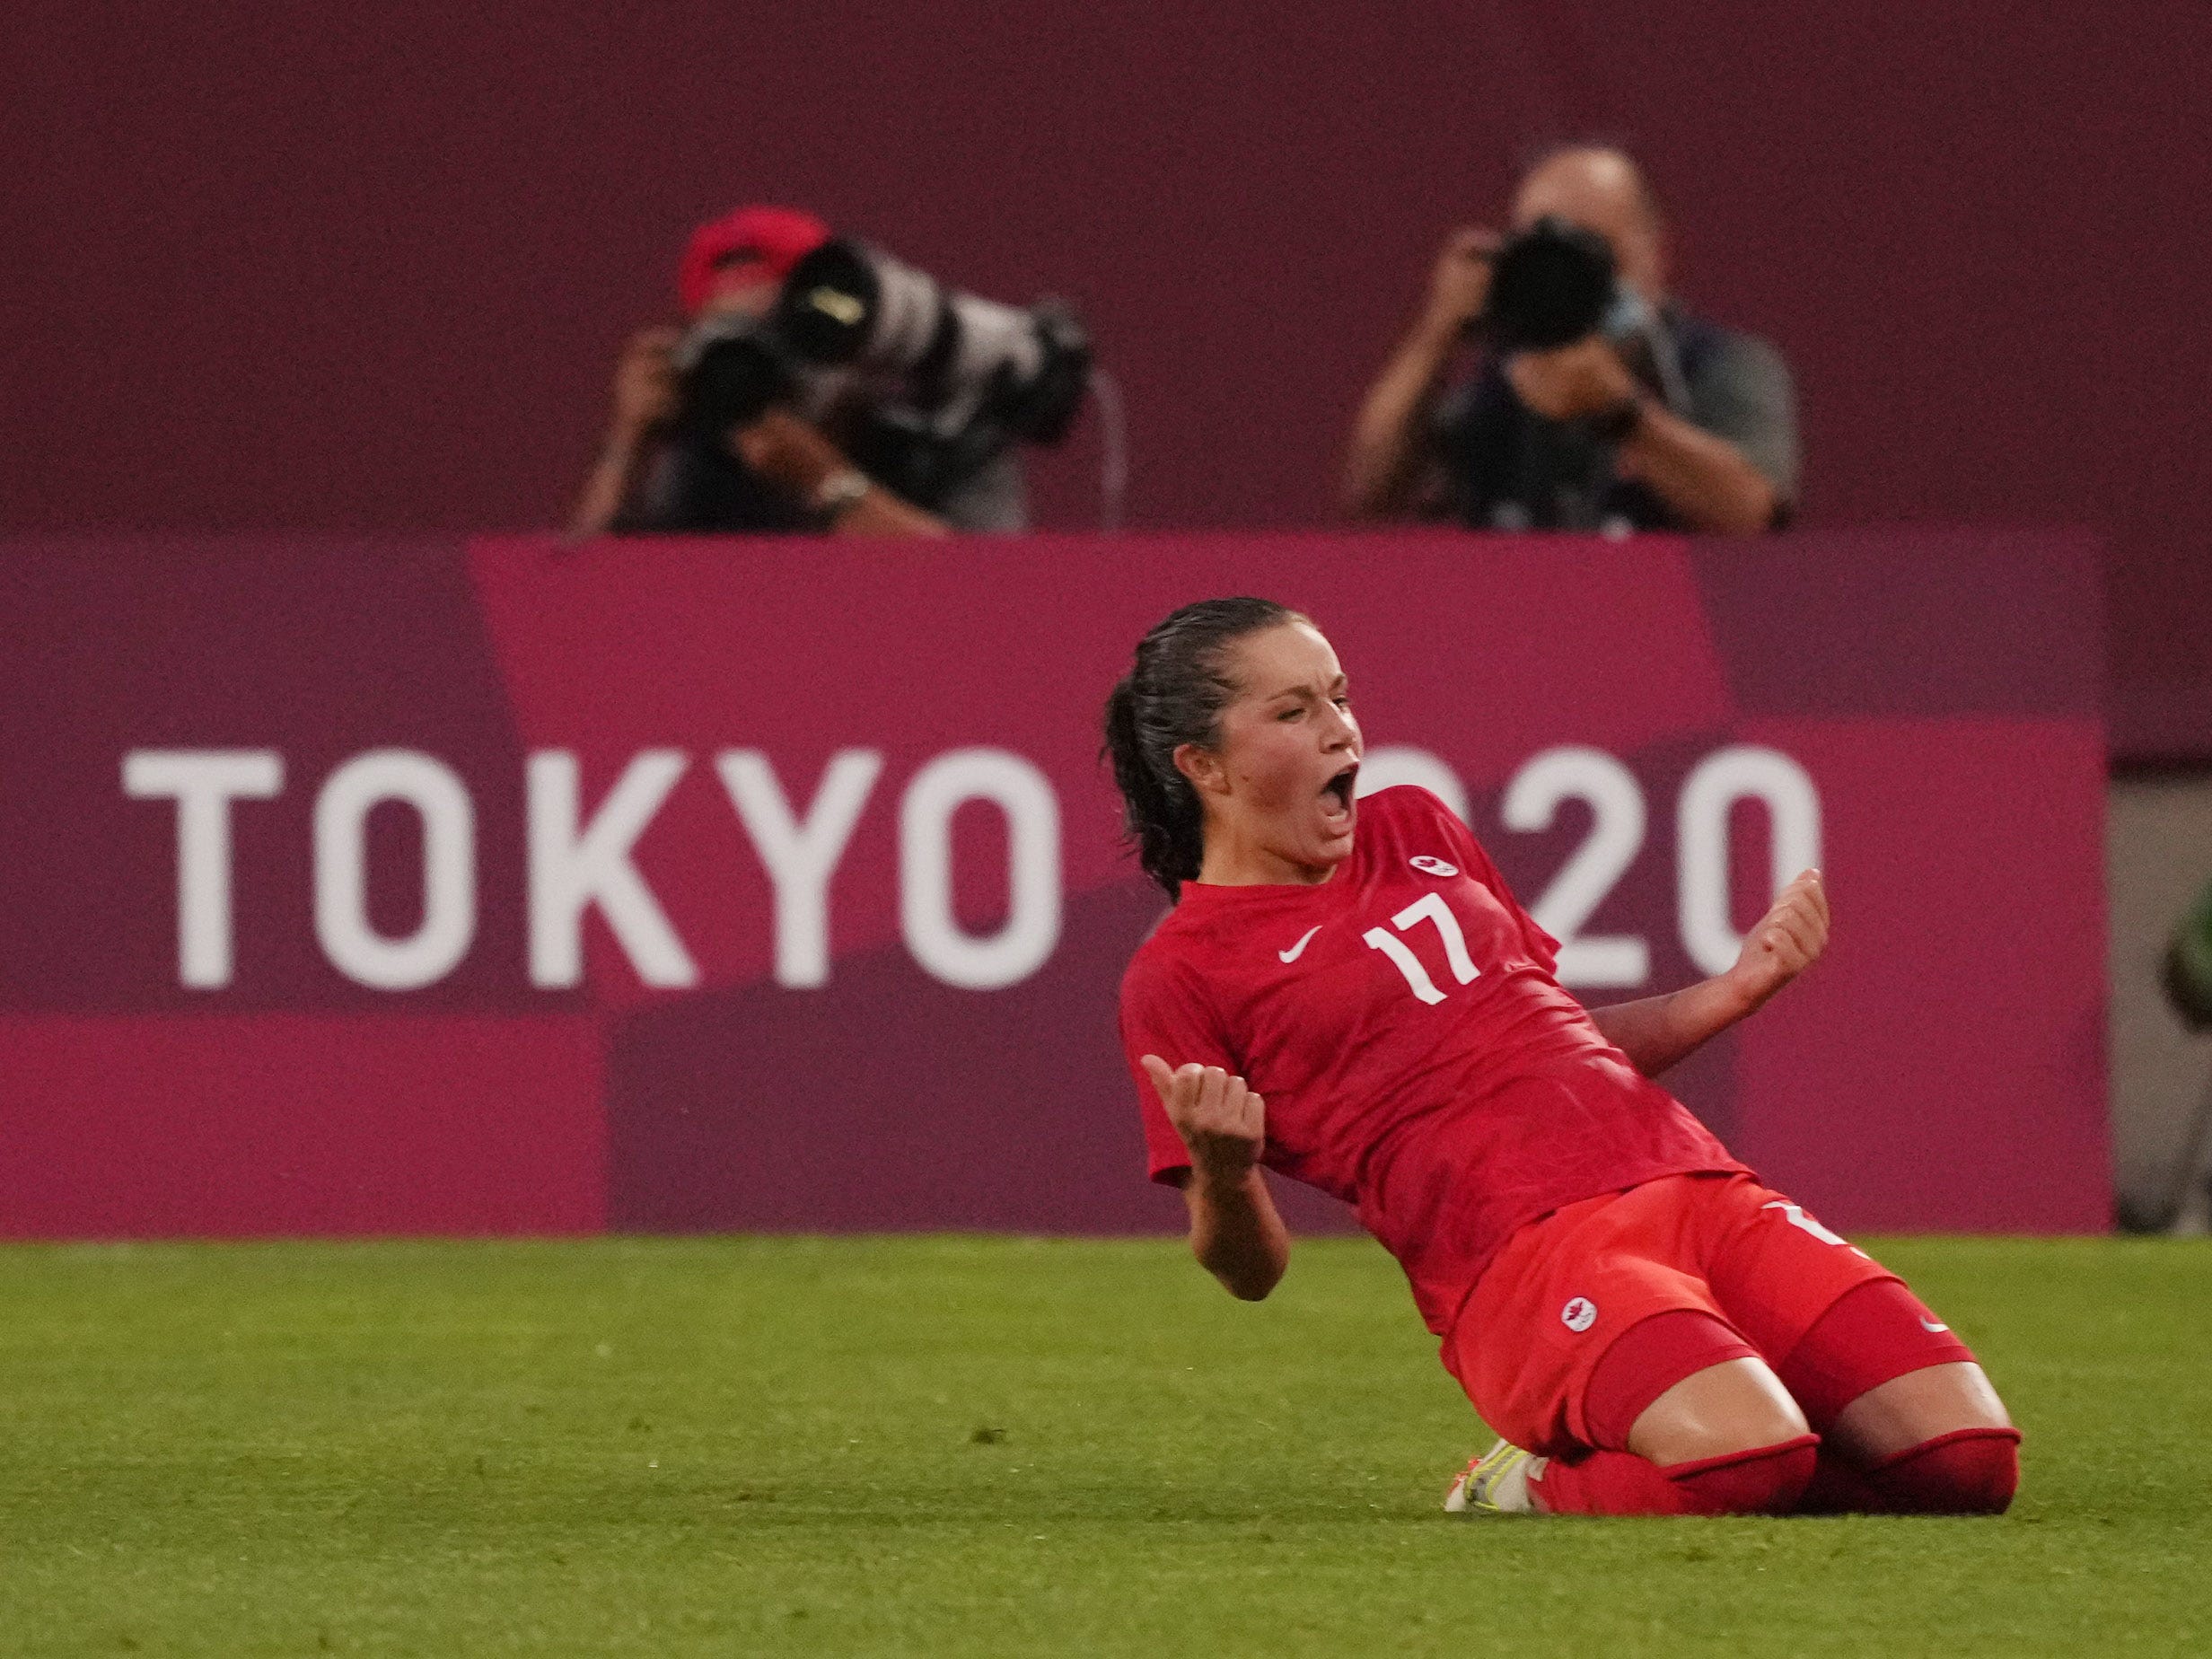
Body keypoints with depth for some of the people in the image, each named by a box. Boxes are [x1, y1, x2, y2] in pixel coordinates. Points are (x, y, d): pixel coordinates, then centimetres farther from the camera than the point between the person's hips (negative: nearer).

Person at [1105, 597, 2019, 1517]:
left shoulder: (1414, 829, 23)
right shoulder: (1180, 975, 3)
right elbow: (1250, 1269, 2)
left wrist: (1738, 987, 18)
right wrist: (1222, 1179, -20)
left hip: (1701, 1187, 7)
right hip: (1520, 1249, -7)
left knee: (1965, 1458, -13)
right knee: (1747, 1457, -35)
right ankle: (1533, 1485, -4)